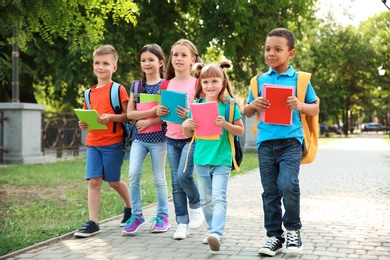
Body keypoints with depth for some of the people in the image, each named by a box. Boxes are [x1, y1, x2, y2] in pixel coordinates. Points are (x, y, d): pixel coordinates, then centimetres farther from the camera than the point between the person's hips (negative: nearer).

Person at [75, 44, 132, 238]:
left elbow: (128, 115, -8)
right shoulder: (90, 93, 11)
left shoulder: (118, 89, -5)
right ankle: (92, 223, 0)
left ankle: (131, 208, 32)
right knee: (93, 181, -2)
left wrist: (111, 117, -23)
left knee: (113, 181, 7)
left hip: (113, 142, -4)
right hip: (93, 142, 5)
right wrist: (83, 124, -2)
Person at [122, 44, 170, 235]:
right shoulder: (136, 86, 8)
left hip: (158, 138, -3)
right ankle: (136, 215, 2)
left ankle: (162, 217, 16)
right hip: (138, 138, 3)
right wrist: (152, 111, -14)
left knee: (159, 178, 5)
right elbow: (129, 113, -1)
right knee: (133, 174, -10)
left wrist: (149, 121, -18)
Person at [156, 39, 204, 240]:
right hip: (172, 139, 5)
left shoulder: (197, 84, -5)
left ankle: (196, 205, 12)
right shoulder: (166, 85, 7)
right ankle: (182, 223, 15)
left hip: (191, 137, -4)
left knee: (184, 176, -18)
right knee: (176, 182, 5)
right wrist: (159, 112, -5)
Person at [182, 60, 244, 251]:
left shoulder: (229, 105, -5)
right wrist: (186, 125, -12)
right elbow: (189, 134, 11)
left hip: (221, 160, -4)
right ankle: (211, 228, 30)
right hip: (201, 159, 4)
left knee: (218, 197, -14)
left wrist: (225, 124, -19)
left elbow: (241, 131, -2)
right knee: (206, 199, 14)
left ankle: (217, 234, -22)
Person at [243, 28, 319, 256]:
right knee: (270, 191, 6)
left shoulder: (300, 79, 4)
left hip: (291, 141, -3)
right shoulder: (260, 80, 10)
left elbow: (315, 109, 8)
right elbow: (247, 113, 15)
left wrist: (301, 106, -12)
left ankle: (293, 229, 6)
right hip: (266, 143, 3)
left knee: (287, 184, -18)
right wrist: (253, 105, -8)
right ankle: (274, 236, 18)